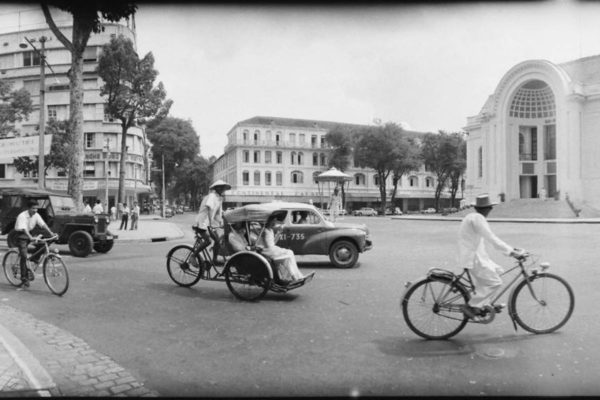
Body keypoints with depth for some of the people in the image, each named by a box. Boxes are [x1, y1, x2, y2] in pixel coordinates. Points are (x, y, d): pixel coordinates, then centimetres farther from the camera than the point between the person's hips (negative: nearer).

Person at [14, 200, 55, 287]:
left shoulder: (36, 215, -6)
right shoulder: (22, 216, -24)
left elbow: (43, 224, -12)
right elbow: (24, 229, -35)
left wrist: (51, 233, -26)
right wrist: (30, 237, -50)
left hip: (30, 233, 6)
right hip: (21, 235, -6)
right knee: (24, 256, -13)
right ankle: (24, 278, -7)